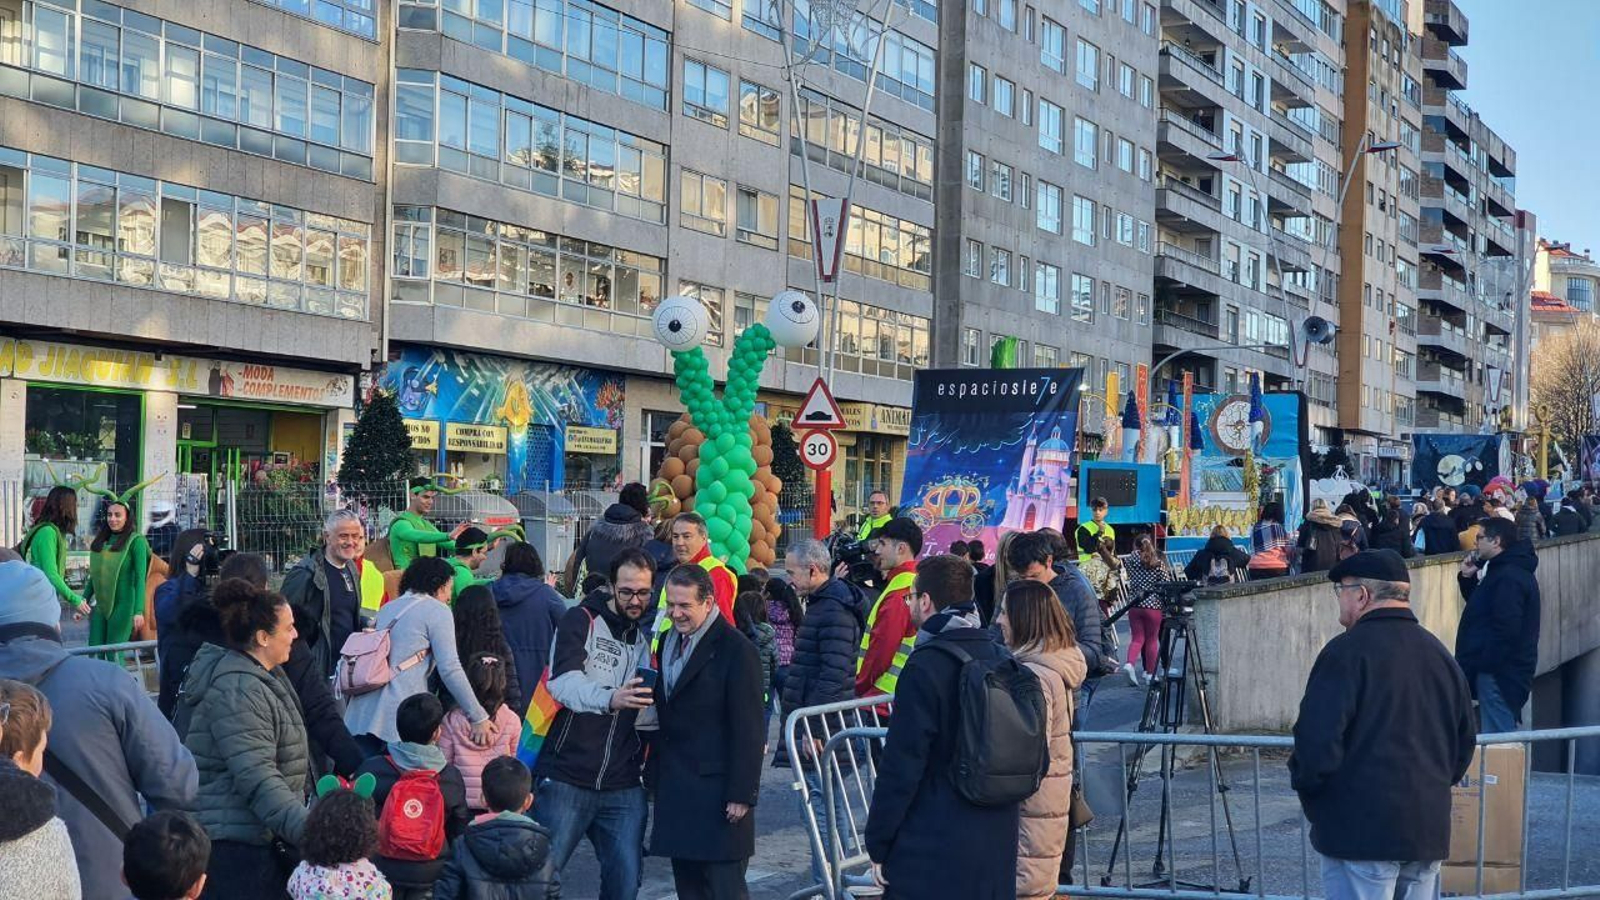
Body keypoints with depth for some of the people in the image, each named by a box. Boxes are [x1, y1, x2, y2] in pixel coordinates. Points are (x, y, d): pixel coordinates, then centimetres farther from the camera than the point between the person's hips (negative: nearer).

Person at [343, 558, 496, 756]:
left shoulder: (387, 608, 21)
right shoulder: (437, 611, 1)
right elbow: (450, 669, -8)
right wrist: (479, 718, -8)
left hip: (363, 712, 6)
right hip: (400, 715, -6)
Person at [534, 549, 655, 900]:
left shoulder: (651, 634, 12)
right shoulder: (582, 621, -2)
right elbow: (563, 682, -21)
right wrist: (610, 699, -40)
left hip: (623, 789, 4)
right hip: (566, 779, -4)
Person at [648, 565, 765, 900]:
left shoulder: (736, 650, -12)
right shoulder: (669, 642, 13)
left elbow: (748, 730, -14)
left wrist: (742, 794, -16)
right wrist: (656, 772, 14)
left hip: (716, 791, -7)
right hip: (675, 791, 8)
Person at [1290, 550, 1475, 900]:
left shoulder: (1347, 652, -12)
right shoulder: (1439, 653, 11)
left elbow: (1317, 743, -17)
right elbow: (1464, 743, 18)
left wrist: (1308, 791, -1)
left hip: (1361, 831, -7)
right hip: (1429, 830, 7)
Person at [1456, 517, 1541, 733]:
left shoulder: (1508, 577, -20)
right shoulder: (1503, 570, 14)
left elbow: (1507, 628, -26)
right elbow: (1481, 605, 25)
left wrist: (1488, 664, -24)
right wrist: (1468, 578, 10)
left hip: (1499, 670, -11)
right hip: (1498, 665, 11)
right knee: (1504, 733, 16)